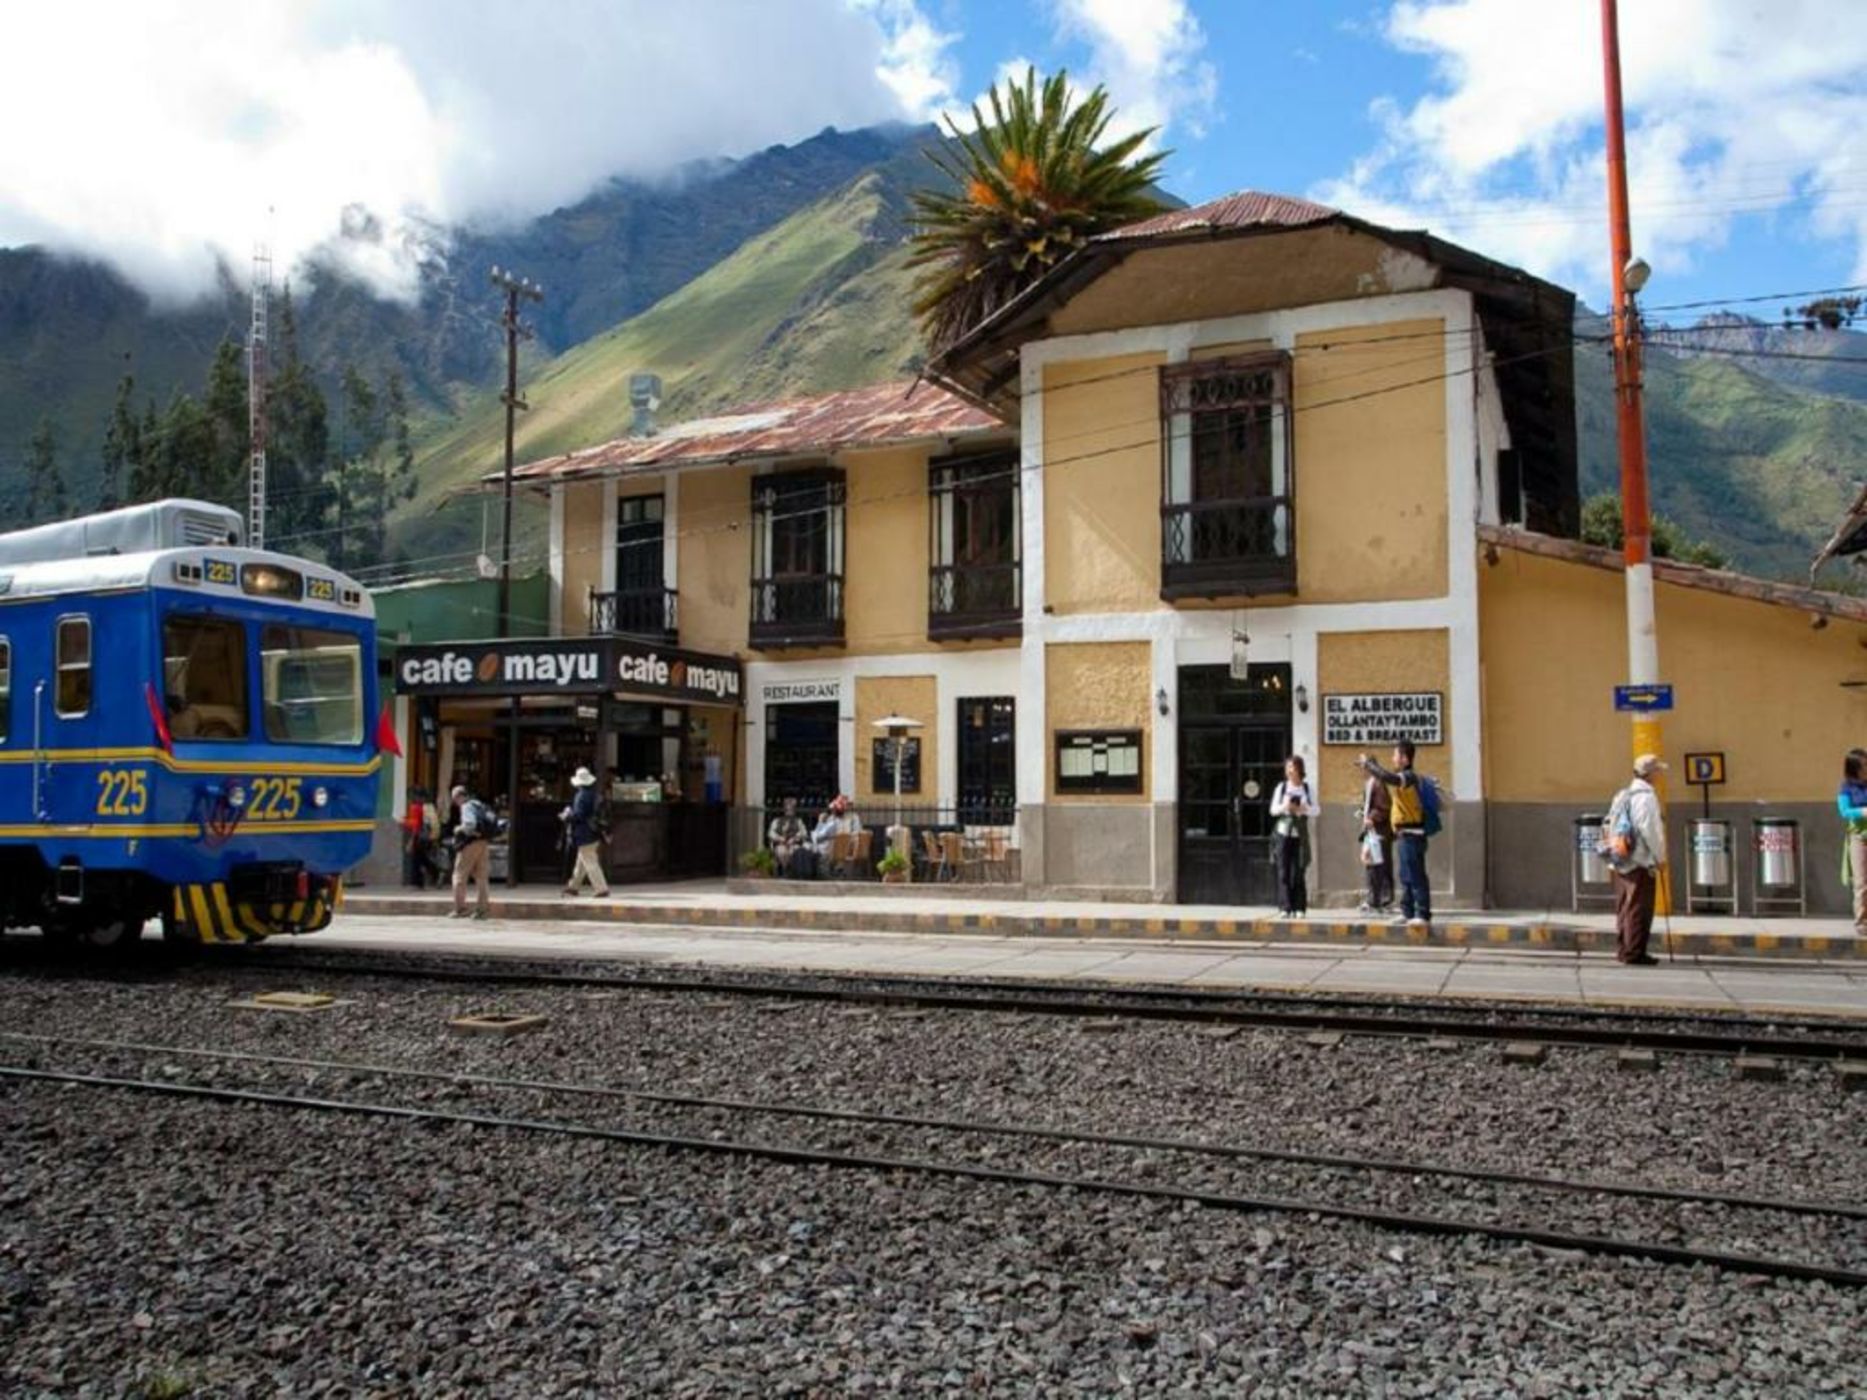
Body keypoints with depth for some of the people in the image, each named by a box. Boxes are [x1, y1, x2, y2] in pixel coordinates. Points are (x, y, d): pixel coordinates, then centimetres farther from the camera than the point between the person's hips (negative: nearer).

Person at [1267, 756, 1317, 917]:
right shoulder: (1281, 787, 7)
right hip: (1283, 833, 0)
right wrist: (1284, 807, -15)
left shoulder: (1307, 789, 7)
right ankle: (1286, 908, -4)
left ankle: (1300, 908, 3)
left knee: (1298, 872, -2)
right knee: (1283, 872, -5)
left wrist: (1302, 809, -15)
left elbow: (1315, 810, 3)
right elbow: (1273, 809, 4)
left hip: (1300, 835, 0)